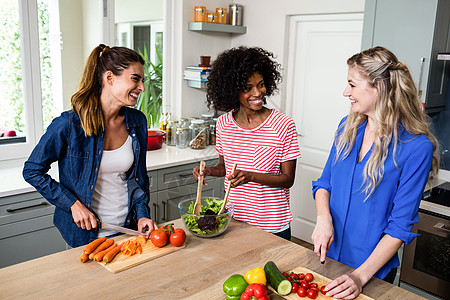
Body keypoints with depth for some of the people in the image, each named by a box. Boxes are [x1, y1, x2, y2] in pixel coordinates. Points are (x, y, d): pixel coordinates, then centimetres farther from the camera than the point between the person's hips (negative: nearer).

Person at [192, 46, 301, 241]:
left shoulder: (283, 125, -14)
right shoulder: (224, 123, -3)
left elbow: (288, 179, -11)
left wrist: (252, 176, -26)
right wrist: (208, 171, -10)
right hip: (233, 220, 3)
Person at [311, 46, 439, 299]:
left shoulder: (416, 147, -19)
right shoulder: (348, 126, -2)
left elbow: (401, 225, -17)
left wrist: (361, 276, -23)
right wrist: (324, 218, -14)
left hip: (374, 270, -5)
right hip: (329, 255, 5)